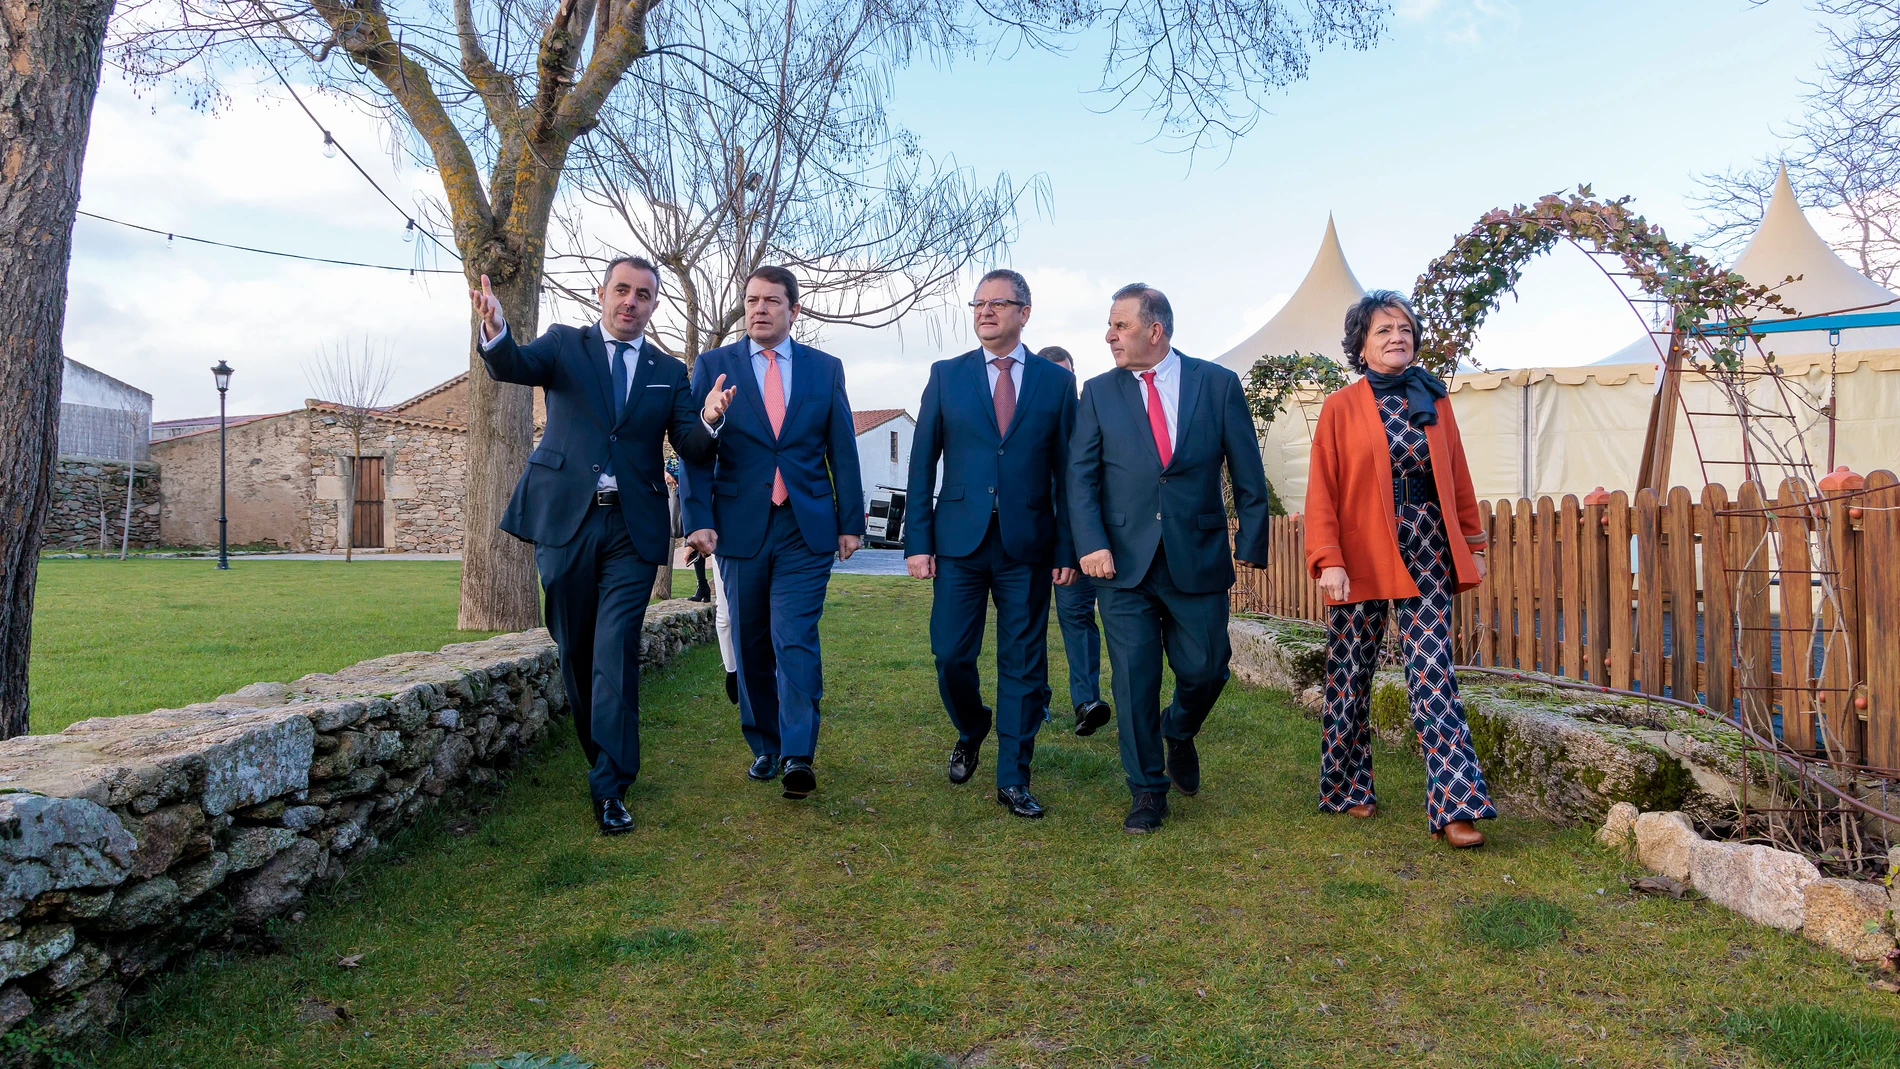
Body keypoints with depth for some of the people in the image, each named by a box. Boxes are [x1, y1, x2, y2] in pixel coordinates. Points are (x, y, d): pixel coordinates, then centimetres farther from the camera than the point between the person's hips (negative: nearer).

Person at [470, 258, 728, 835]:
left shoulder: (669, 372, 12)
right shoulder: (564, 344, 8)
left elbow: (689, 447, 3)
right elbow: (514, 366, -12)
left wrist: (708, 420, -21)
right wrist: (495, 332, -36)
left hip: (633, 529, 0)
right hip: (565, 519, 1)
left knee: (616, 652, -8)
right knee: (575, 649, 10)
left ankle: (611, 787, -5)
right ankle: (601, 755, 29)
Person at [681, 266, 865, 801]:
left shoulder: (826, 369, 8)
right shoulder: (713, 365, 6)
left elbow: (842, 450, 8)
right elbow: (697, 450, 1)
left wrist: (851, 521, 5)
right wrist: (700, 519, -8)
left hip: (806, 528, -1)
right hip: (740, 527, 1)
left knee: (795, 640, -10)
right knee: (751, 646, 8)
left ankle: (798, 756, -7)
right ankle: (764, 747, 23)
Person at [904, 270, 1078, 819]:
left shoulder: (1056, 381, 5)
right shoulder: (946, 376, 6)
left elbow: (1067, 471, 5)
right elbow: (922, 463, 4)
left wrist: (1068, 548, -1)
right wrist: (918, 541, -2)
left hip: (1027, 546, 0)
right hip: (960, 541, 1)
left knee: (1023, 665, 3)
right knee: (951, 655, 2)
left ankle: (1013, 780, 15)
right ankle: (971, 733, 32)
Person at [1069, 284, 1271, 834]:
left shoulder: (1218, 383, 2)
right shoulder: (1099, 392, 5)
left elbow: (1248, 475, 4)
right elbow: (1081, 475, 1)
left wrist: (1251, 544, -2)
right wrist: (1091, 544, -12)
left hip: (1199, 560, 0)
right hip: (1123, 561, 1)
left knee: (1204, 670, 4)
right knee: (1134, 680, 3)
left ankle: (1179, 733, 39)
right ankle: (1148, 791, 19)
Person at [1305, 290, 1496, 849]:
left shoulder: (1433, 400, 10)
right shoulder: (1340, 408, 0)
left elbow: (1457, 476, 15)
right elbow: (1322, 491, -5)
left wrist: (1472, 543, 13)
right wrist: (1328, 560, -13)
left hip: (1426, 551, 2)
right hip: (1362, 556, -2)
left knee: (1433, 675, -5)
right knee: (1350, 673, 7)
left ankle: (1455, 807, -2)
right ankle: (1346, 788, 25)